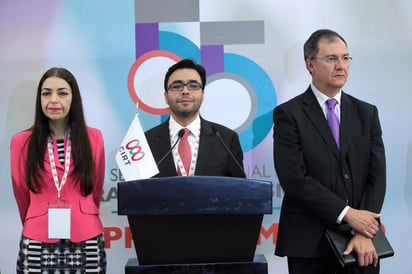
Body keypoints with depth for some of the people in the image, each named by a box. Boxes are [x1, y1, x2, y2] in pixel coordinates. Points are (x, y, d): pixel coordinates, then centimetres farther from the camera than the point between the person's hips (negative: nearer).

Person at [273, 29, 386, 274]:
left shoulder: (367, 113, 9)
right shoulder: (288, 114, -3)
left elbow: (377, 175, 1)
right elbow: (294, 178, -13)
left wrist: (365, 233, -11)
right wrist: (347, 214, -16)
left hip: (361, 244, 3)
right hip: (309, 243, -3)